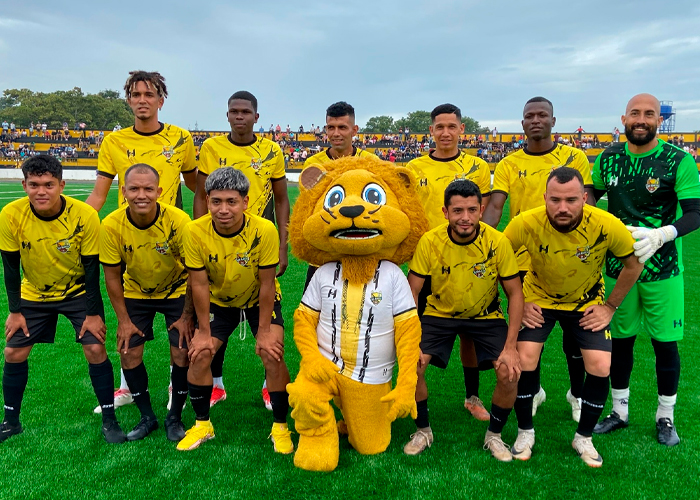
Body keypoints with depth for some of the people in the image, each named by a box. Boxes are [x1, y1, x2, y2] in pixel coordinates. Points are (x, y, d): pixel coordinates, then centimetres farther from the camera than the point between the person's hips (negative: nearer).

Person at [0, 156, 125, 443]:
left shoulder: (85, 215, -25)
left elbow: (91, 267, -17)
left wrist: (92, 313, -15)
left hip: (79, 291, -2)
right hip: (34, 294, 3)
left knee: (95, 349, -11)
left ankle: (109, 420, 4)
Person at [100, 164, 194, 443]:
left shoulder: (178, 221, -29)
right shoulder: (112, 226, -23)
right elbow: (112, 276, -10)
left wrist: (187, 317, -14)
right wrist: (124, 320, -8)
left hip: (177, 291, -2)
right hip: (136, 293, 2)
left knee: (182, 353, -8)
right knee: (128, 352, -2)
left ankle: (175, 418, 14)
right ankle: (147, 417, 19)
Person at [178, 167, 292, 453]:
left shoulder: (264, 230, -31)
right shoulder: (195, 231, -26)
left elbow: (266, 284, -22)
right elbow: (199, 284, -17)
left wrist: (263, 331, -16)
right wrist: (204, 331, -11)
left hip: (260, 301, -2)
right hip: (219, 301, 2)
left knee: (272, 354, -15)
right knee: (199, 354, -8)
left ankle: (280, 427, 5)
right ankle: (202, 424, 16)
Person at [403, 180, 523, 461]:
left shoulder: (497, 242, -19)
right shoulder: (430, 241, -18)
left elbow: (515, 293, -10)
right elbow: (412, 292, -10)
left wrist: (510, 347, -17)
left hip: (486, 317, 0)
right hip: (439, 314, 0)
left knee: (510, 373, -19)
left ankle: (494, 435, 12)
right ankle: (423, 431, 10)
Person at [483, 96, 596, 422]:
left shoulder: (575, 157, 2)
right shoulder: (509, 165, 2)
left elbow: (588, 204, 0)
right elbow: (495, 205, -9)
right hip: (524, 258, 1)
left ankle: (577, 393, 33)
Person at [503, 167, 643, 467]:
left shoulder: (606, 226, -27)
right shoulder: (526, 224, -29)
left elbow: (634, 265, -8)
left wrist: (610, 307, -5)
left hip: (587, 302, 1)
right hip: (539, 299, 0)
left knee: (600, 367, -9)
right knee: (524, 360, -14)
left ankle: (584, 438, 17)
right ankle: (525, 433, 11)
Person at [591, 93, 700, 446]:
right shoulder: (608, 159, 1)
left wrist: (662, 234, -32)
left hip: (662, 267, -2)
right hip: (618, 266, 3)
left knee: (665, 342, 7)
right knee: (620, 339, 13)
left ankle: (665, 417, 28)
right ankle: (620, 412, 30)